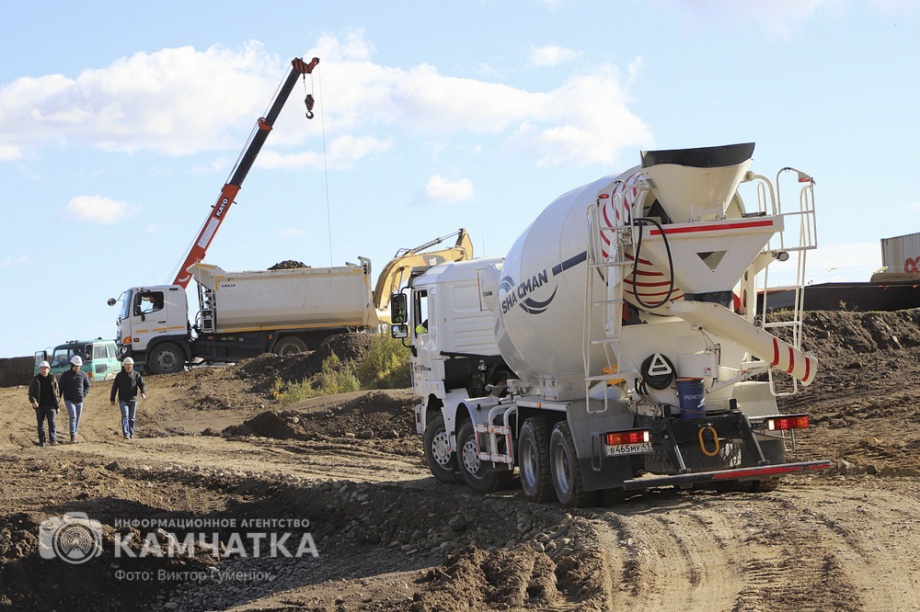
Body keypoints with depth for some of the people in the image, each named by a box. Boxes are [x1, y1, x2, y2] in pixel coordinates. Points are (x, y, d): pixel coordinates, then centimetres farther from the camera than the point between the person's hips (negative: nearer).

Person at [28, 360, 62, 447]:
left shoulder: (52, 379, 8)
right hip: (40, 406, 1)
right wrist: (33, 401, -16)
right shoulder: (35, 380, 5)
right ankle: (41, 442, 14)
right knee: (40, 424, 6)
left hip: (51, 405, -1)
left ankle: (53, 440, -20)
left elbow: (57, 393, 13)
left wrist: (58, 405, 9)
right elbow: (31, 393, 4)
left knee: (52, 422, -13)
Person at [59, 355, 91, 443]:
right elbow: (60, 387, 2)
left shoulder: (83, 375, 6)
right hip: (69, 400, -4)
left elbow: (87, 386, 20)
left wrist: (84, 395, 4)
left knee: (77, 419, 6)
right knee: (73, 417, -17)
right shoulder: (66, 374, -2)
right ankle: (73, 436, -21)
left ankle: (74, 437, 14)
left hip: (79, 400, 4)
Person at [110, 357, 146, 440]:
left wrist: (143, 393, -22)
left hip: (133, 400, 2)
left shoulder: (136, 374, 5)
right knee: (125, 416, -15)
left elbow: (142, 384, -2)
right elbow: (114, 387, 8)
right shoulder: (120, 375, 4)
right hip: (123, 400, -2)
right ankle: (126, 434, -24)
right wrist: (112, 399, 6)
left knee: (131, 418, 8)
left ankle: (131, 435, 16)